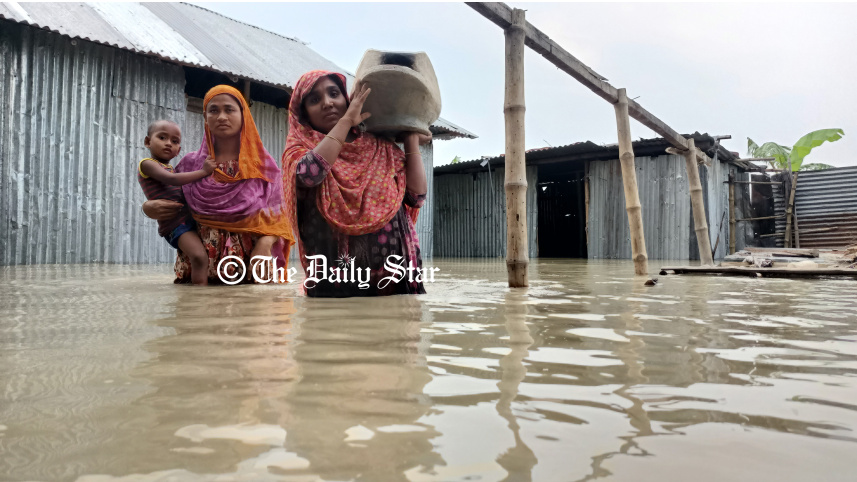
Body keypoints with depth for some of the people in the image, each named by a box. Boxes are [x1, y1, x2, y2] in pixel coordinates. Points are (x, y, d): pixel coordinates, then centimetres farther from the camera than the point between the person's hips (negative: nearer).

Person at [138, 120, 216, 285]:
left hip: (191, 219, 9)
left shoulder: (170, 168, 26)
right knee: (200, 257, -30)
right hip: (176, 224, -9)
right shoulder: (147, 164, 0)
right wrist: (203, 171, -19)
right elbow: (171, 179, -18)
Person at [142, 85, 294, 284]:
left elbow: (276, 215, 0)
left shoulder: (263, 165, 2)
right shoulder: (191, 164, 6)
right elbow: (167, 205, 17)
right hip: (199, 264, 1)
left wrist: (265, 243, -19)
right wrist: (148, 207, -6)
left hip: (250, 262, -1)